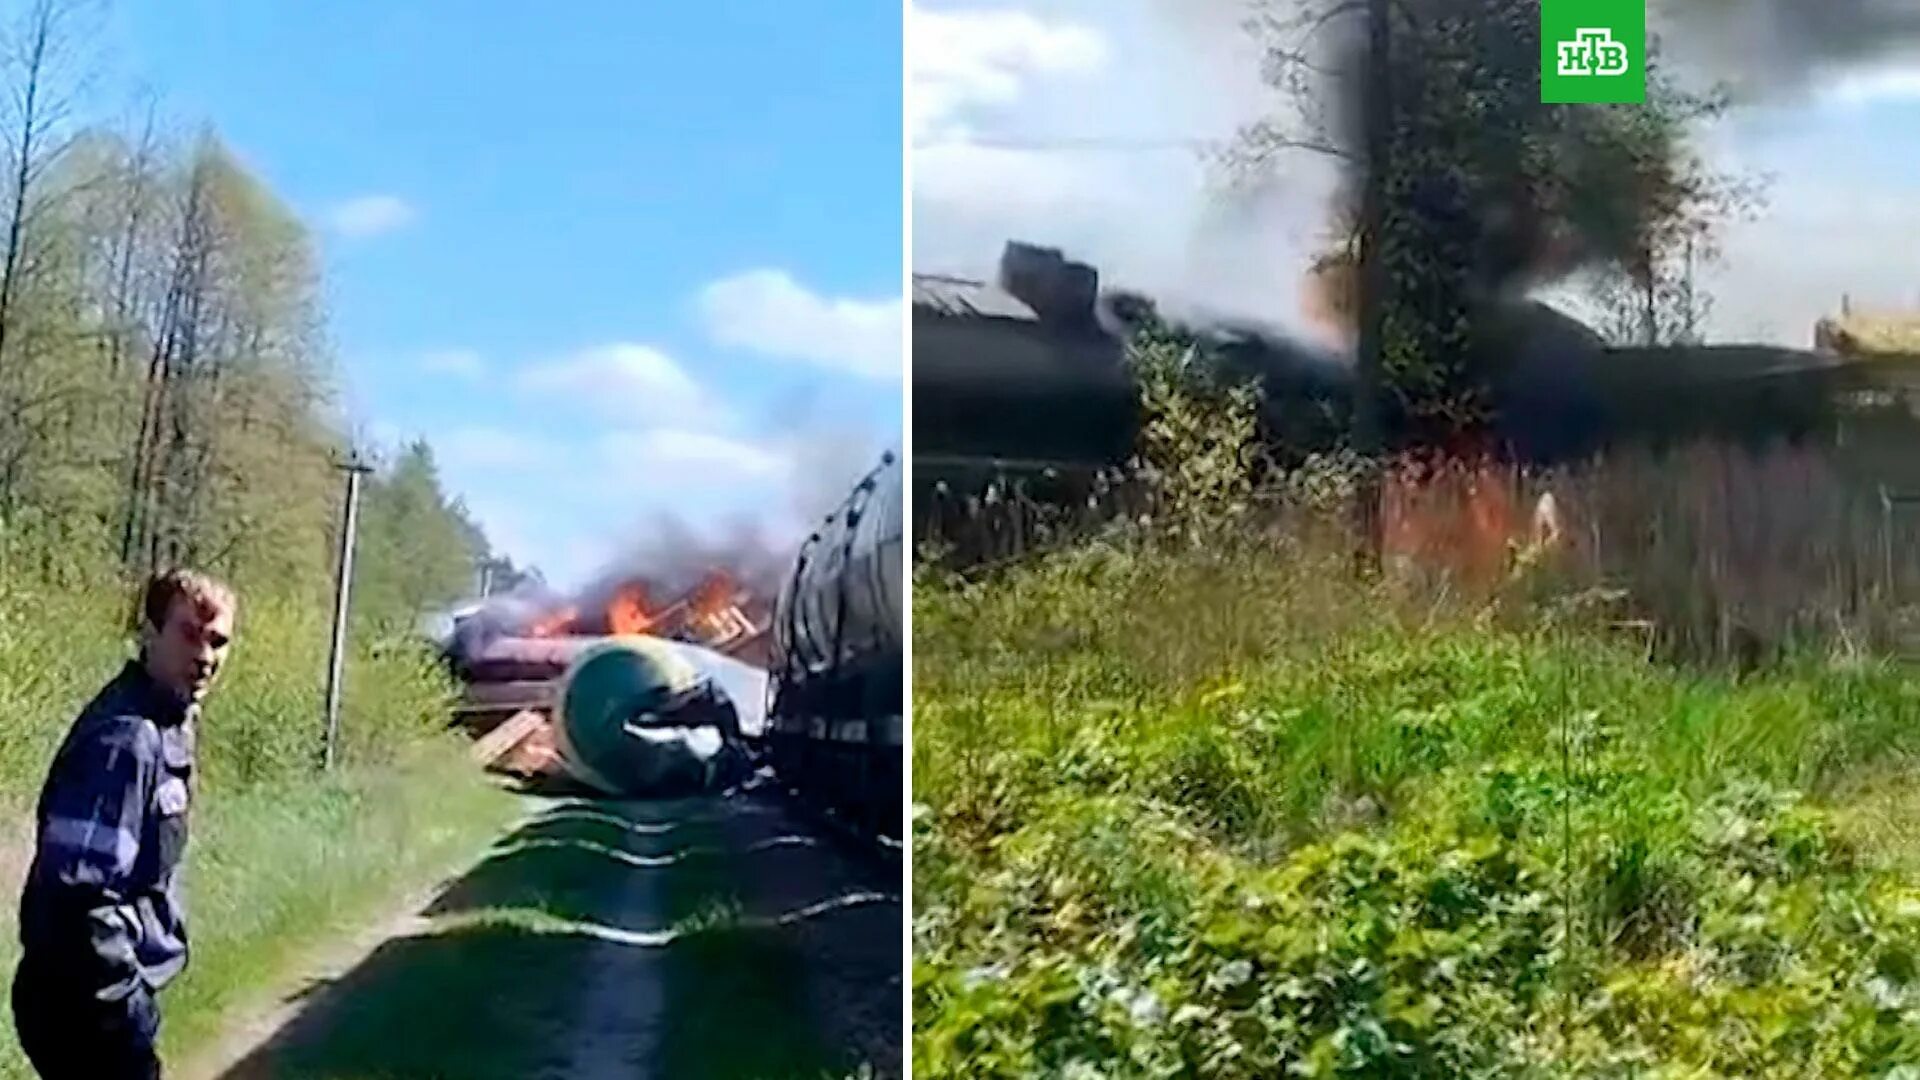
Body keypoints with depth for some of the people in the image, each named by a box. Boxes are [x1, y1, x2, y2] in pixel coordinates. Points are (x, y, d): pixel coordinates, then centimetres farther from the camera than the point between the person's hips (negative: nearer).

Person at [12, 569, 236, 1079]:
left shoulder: (168, 724, 8)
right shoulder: (125, 737, -23)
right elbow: (80, 897, -28)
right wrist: (130, 1008, -20)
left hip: (98, 997, 10)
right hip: (84, 1003, -10)